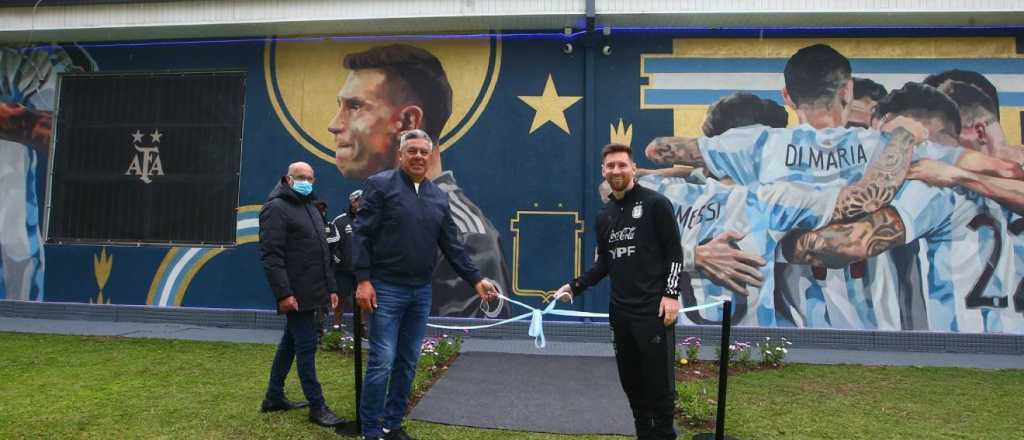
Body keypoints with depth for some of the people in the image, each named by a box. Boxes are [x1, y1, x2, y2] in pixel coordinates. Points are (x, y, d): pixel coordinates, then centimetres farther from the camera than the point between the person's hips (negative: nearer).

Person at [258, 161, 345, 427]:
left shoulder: (310, 208, 19)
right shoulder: (276, 208, -9)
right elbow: (271, 255, -18)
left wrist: (330, 287, 18)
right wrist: (283, 293, -24)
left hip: (310, 292, 9)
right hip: (295, 294, -9)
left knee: (290, 343, 15)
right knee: (306, 346, -6)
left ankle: (274, 397, 27)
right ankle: (317, 406, 1)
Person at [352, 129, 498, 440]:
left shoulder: (439, 197, 12)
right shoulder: (380, 184, -3)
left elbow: (452, 245, 13)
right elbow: (362, 234, -7)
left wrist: (475, 279, 7)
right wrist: (363, 280, -15)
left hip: (421, 292, 5)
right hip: (386, 288, -5)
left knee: (407, 363, 11)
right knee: (382, 362, -5)